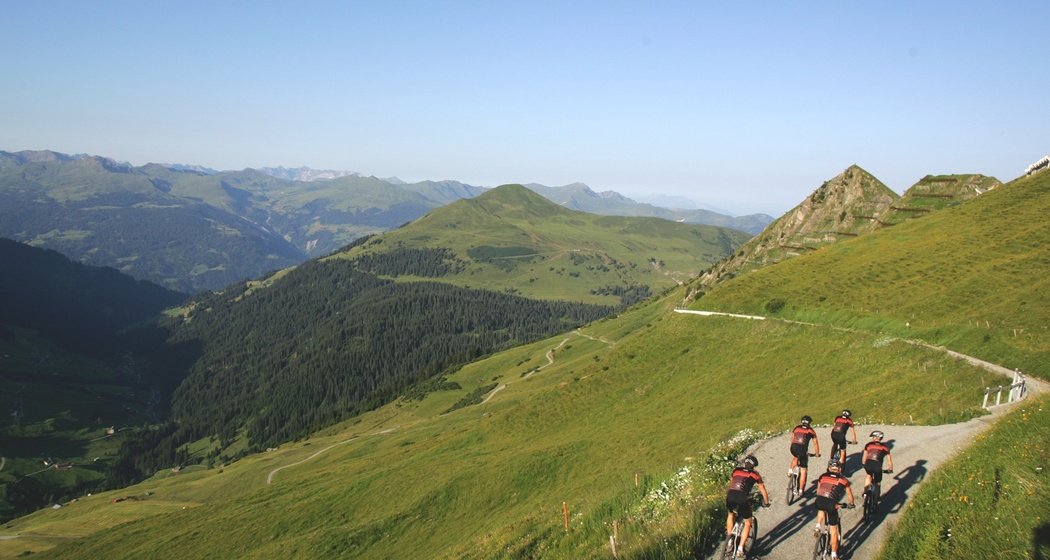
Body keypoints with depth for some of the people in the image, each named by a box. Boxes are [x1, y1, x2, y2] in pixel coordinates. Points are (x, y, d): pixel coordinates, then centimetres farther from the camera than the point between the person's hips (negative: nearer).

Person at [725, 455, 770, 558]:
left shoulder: (736, 470, 28)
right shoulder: (755, 474, 22)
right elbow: (763, 490, 28)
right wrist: (766, 502, 44)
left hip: (730, 495, 3)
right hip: (742, 497, -3)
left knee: (731, 514, 34)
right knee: (747, 523, 16)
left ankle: (729, 539, 32)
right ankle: (740, 548, 7)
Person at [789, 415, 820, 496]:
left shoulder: (796, 428, 21)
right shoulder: (811, 430, 17)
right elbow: (815, 443, 24)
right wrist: (817, 453, 39)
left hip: (793, 449, 2)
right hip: (803, 449, -2)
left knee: (796, 457, 39)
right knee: (803, 471, 10)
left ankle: (791, 470, 19)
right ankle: (801, 490, 12)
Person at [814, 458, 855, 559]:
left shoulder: (823, 476, 23)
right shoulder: (843, 479, 20)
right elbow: (849, 494, 29)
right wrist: (851, 504, 49)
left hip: (819, 502, 2)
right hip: (831, 503, -2)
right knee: (834, 529, 14)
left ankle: (818, 526, 18)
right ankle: (834, 554, 19)